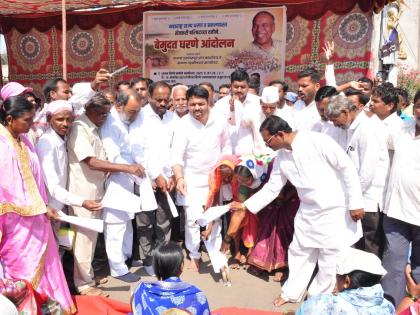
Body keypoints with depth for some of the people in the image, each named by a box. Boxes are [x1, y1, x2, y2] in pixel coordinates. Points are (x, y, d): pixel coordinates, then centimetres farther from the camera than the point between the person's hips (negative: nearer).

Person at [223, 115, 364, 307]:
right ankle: (291, 293, 33)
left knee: (329, 258, 7)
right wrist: (245, 206, 2)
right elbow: (271, 188, 7)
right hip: (308, 211, 6)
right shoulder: (281, 157, 0)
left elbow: (347, 168, -18)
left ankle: (319, 297, 29)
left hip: (335, 210, -6)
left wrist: (355, 203, -17)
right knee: (299, 252, 14)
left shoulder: (318, 141, -21)